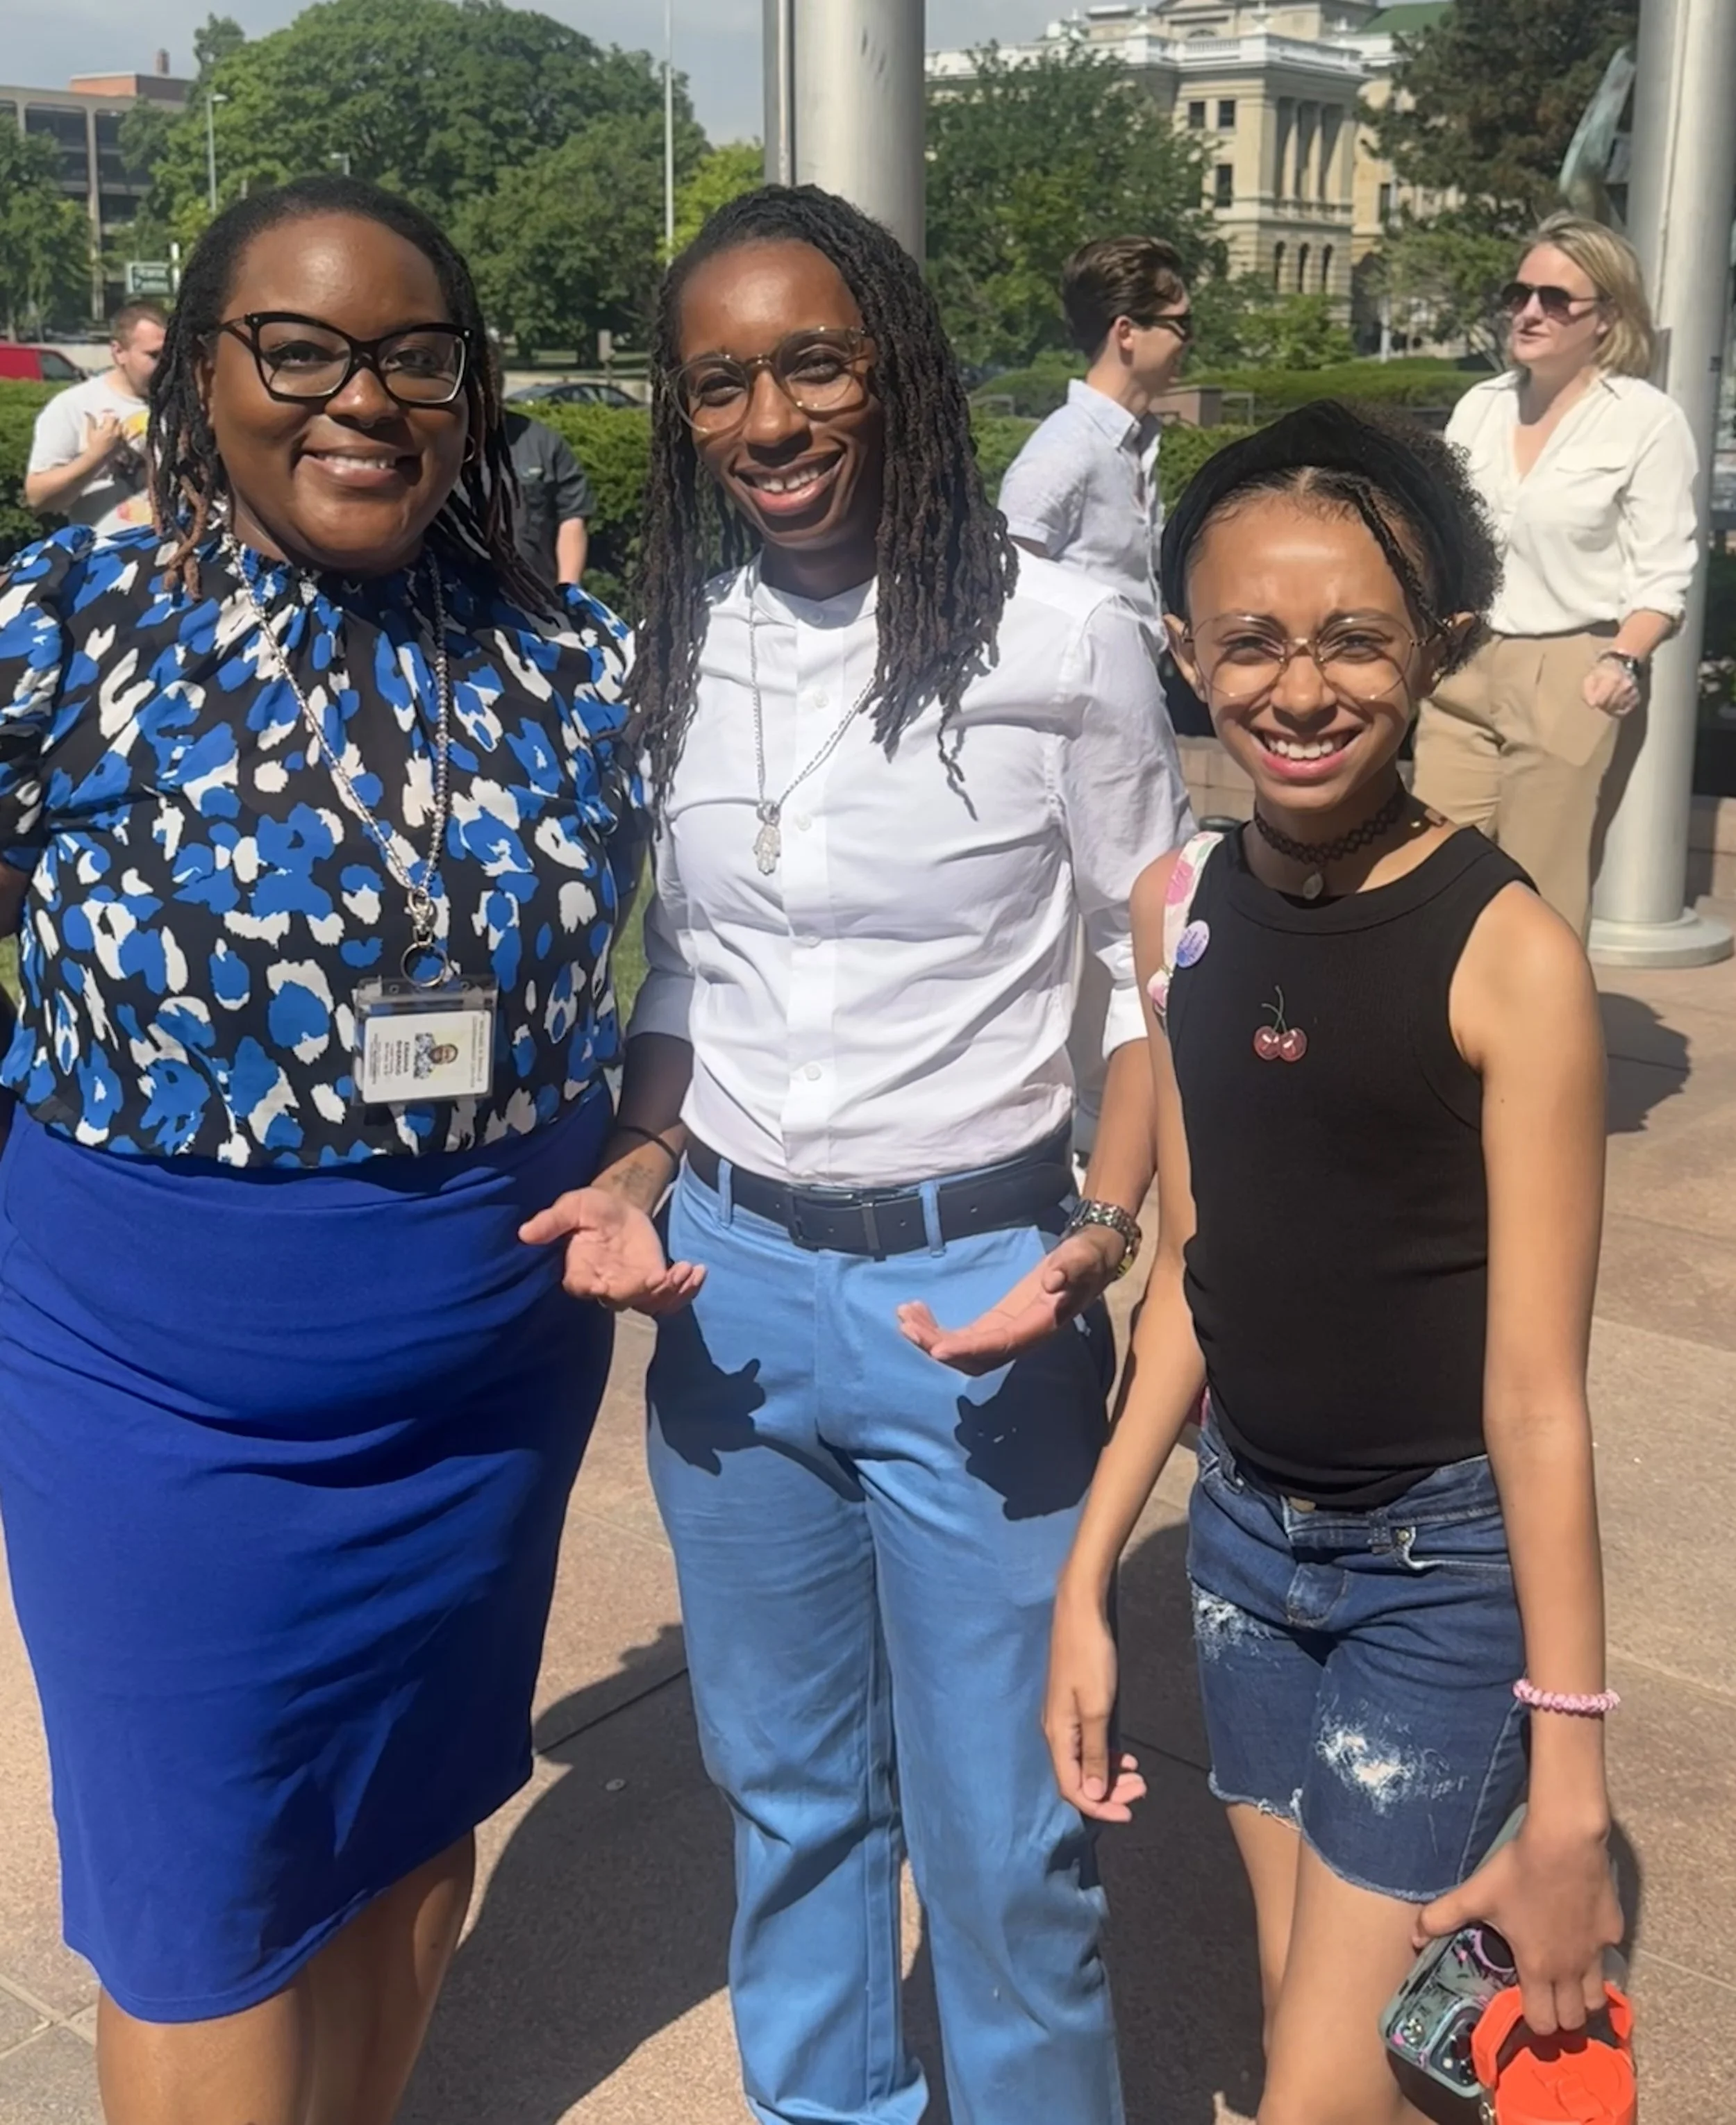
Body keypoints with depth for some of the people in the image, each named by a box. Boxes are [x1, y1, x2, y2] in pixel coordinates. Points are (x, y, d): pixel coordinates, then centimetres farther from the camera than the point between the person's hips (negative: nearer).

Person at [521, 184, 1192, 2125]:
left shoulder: (1062, 639, -9)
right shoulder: (667, 651, 3)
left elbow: (1159, 976, -2)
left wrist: (1105, 1231, -16)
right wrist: (633, 1185, -3)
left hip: (975, 1288, -4)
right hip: (727, 1283, 4)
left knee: (1001, 1828, 7)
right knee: (785, 1784, 20)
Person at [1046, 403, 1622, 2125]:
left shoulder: (1506, 951, -19)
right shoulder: (1178, 909, -2)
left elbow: (1537, 1393, -17)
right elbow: (1193, 1275, 5)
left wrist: (1569, 1784, -13)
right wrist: (1086, 1575, 4)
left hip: (1446, 1565, -5)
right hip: (1242, 1537, 5)